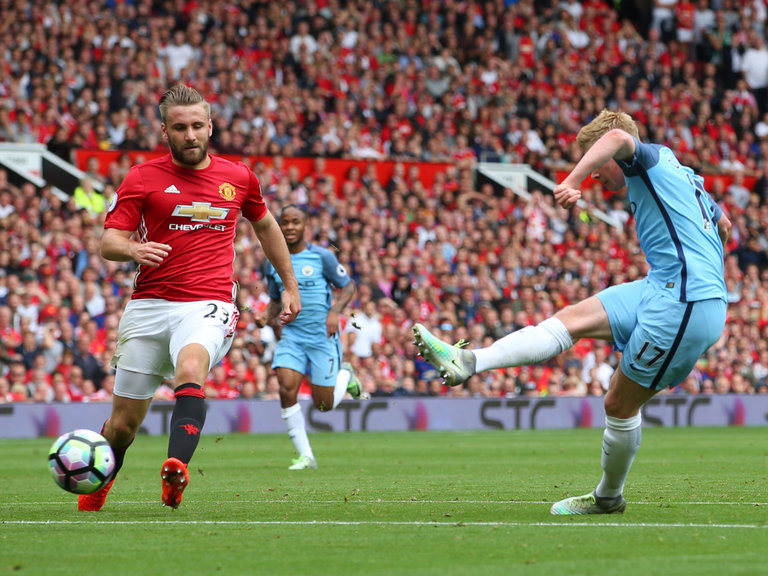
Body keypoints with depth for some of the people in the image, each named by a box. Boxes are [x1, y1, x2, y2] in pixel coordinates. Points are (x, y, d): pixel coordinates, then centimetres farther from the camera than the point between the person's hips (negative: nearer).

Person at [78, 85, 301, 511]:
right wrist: (134, 249, -24)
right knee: (125, 420, 4)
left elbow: (265, 225, 28)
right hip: (149, 305, 1)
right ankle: (96, 487, 33)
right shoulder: (143, 178, 3)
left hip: (208, 306, -1)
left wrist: (291, 286, 30)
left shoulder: (238, 177, 10)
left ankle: (177, 469, -52)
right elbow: (108, 242, -1)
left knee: (190, 367, -35)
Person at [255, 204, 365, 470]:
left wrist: (335, 311, -16)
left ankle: (345, 374, 35)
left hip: (323, 336, -3)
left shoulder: (322, 256, -6)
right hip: (291, 336, 3)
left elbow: (349, 286, 1)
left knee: (324, 404, -1)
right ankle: (305, 456, -6)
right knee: (286, 389, -18)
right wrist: (266, 315, -3)